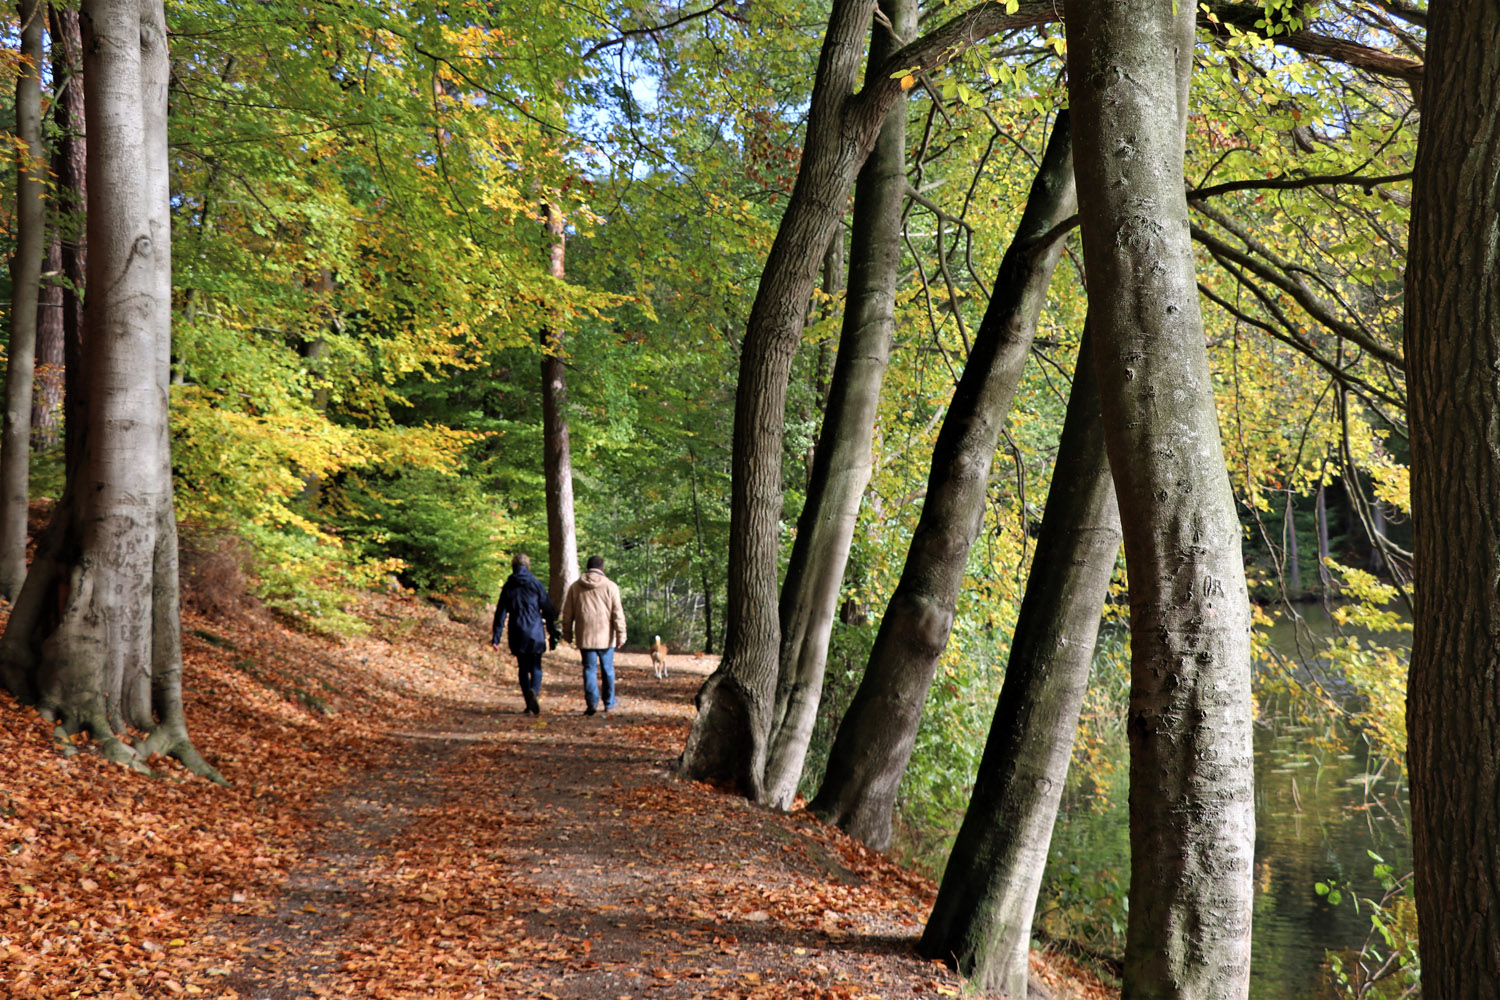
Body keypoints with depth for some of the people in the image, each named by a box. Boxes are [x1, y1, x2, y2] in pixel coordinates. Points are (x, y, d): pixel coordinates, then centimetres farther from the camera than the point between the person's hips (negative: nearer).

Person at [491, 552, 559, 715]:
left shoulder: (508, 587, 4)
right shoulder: (536, 584, -2)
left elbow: (501, 613, 3)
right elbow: (548, 610, -1)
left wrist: (496, 637, 5)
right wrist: (553, 633, 6)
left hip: (517, 635, 2)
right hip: (535, 634, -2)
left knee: (523, 669, 11)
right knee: (536, 668, 6)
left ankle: (530, 705, 8)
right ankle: (534, 691, -25)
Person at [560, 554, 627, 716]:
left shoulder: (575, 587, 6)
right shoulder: (610, 586, -3)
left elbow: (567, 613, 10)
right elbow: (618, 613, -6)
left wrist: (567, 633, 19)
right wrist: (621, 636, -4)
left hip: (585, 637, 1)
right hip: (606, 636, -1)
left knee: (589, 668, 3)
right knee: (607, 670, 9)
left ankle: (592, 702, -12)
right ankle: (609, 704, 15)